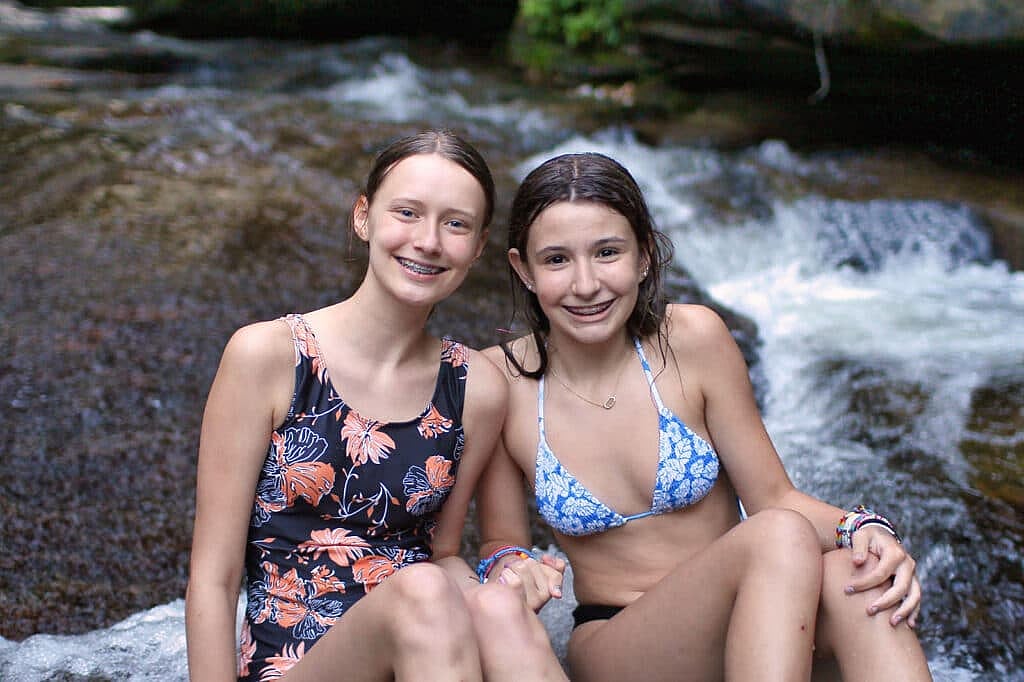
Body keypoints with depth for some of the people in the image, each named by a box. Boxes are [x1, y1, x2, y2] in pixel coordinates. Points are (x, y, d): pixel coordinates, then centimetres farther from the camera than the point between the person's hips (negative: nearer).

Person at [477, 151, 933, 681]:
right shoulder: (500, 379, -9)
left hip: (753, 625, 2)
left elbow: (773, 496, -3)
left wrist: (864, 529, -22)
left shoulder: (693, 338, -8)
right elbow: (501, 543, 3)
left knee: (857, 580, -33)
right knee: (781, 539, -31)